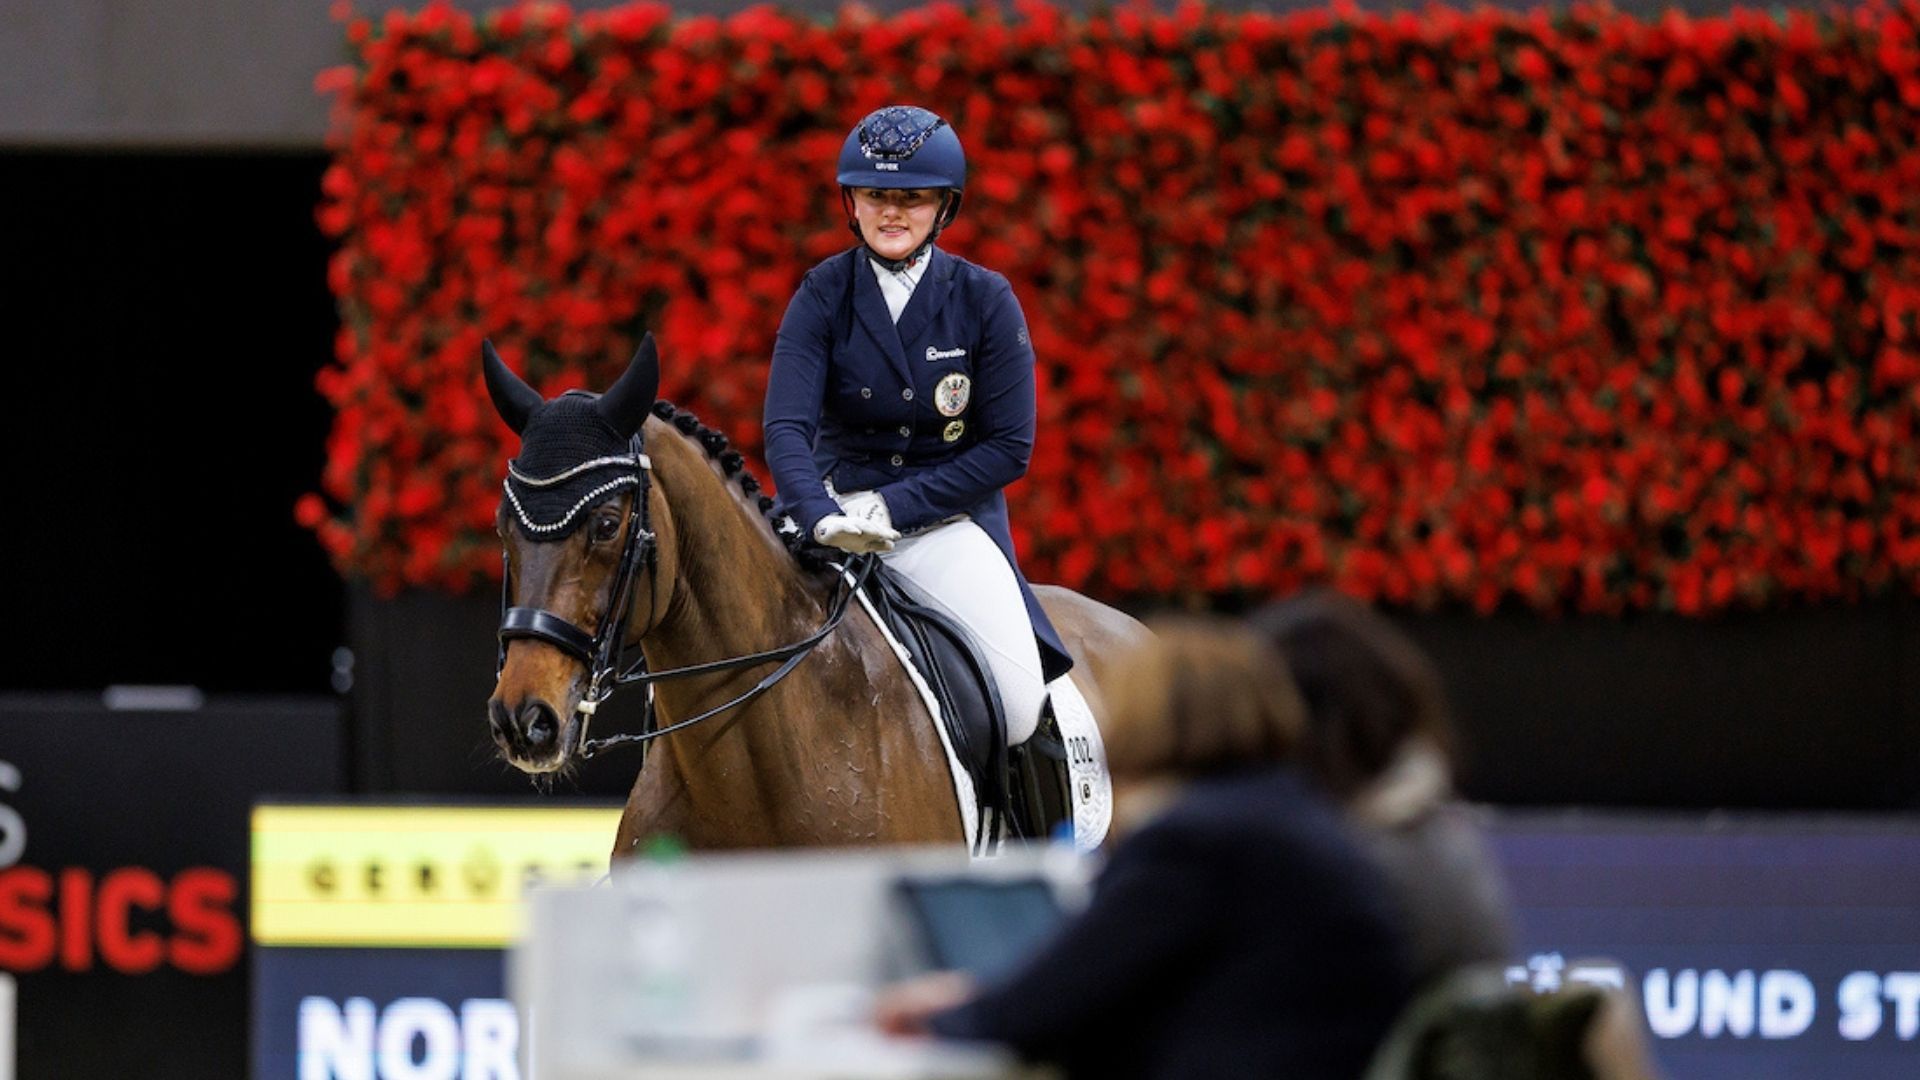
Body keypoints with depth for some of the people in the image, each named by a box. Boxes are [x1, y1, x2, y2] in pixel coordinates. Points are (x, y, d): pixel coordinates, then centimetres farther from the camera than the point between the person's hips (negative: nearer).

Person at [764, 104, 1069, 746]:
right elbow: (787, 428, -13)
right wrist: (822, 517, -34)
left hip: (952, 523, -1)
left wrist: (896, 507, -15)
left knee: (1018, 703, -23)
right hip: (840, 507, 1)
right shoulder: (824, 296, -1)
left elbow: (1009, 449, -5)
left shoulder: (985, 301, -2)